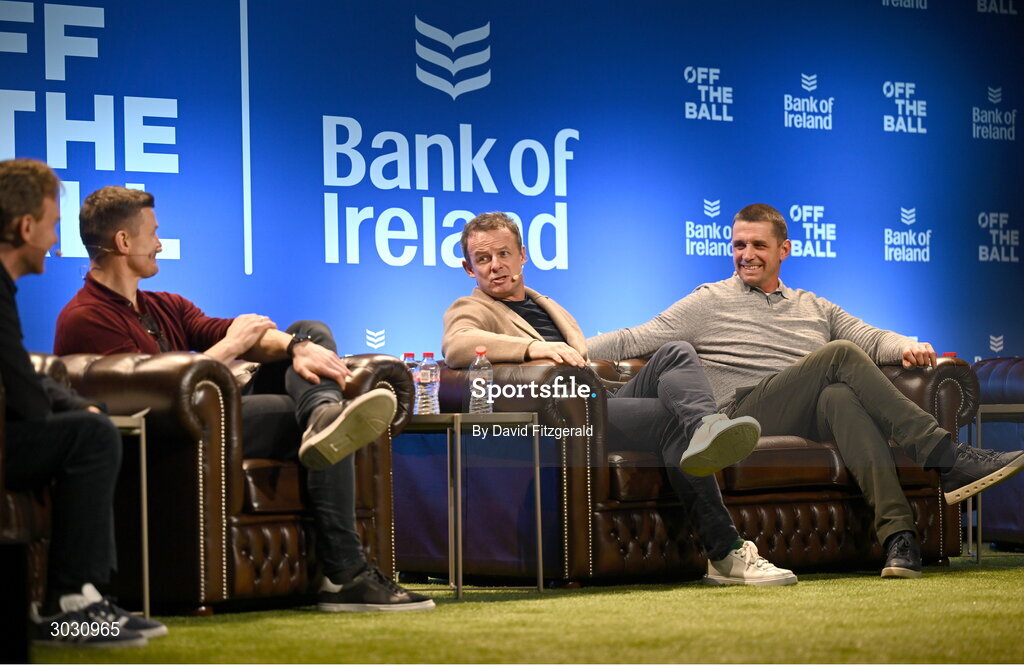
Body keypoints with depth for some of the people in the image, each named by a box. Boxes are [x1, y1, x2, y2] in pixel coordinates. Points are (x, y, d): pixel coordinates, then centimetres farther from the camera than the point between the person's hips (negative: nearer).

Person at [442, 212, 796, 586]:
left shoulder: (550, 308, 36)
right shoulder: (470, 310, 10)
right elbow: (456, 345, -15)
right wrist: (532, 347, -30)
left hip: (604, 403, 7)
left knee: (676, 355, -22)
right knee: (672, 418, -29)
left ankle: (705, 428, -54)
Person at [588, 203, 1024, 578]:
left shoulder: (816, 308, 30)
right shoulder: (709, 303, 20)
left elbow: (871, 338, 18)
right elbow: (635, 340, 12)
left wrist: (905, 346, -5)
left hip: (815, 421, 3)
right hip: (747, 415, -3)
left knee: (840, 396, -36)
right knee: (839, 355, -27)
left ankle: (897, 532, -51)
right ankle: (948, 459, -35)